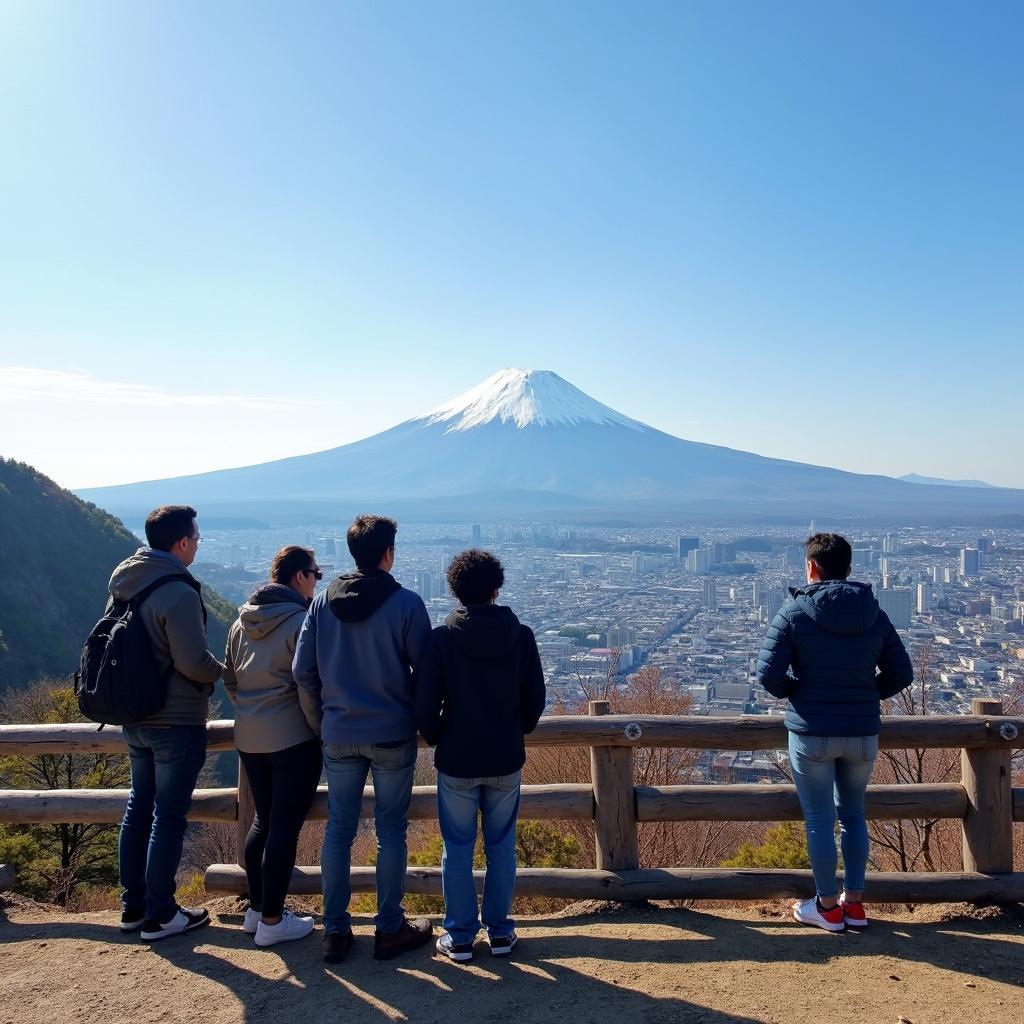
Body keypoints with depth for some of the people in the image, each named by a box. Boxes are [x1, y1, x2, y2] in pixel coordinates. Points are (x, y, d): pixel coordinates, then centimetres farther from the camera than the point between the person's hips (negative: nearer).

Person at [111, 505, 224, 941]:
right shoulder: (178, 593, -23)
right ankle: (160, 915, 14)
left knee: (138, 807, 18)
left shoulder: (123, 582, 4)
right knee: (169, 816, 3)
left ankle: (133, 905, 29)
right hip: (177, 721, -8)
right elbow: (194, 662, -22)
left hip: (135, 717, 8)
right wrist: (220, 670, -3)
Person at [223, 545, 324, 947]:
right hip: (294, 739, -7)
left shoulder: (242, 622, 8)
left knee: (263, 820, 19)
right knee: (285, 827, 2)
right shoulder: (302, 621, -16)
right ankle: (271, 921, 11)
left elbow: (230, 680, 15)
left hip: (249, 738, 8)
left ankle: (256, 909, 29)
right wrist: (322, 733, -7)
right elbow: (309, 691, -18)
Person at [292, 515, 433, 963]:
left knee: (338, 829, 13)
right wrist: (416, 714, 9)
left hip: (338, 736, 4)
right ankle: (390, 929, 20)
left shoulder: (323, 601, -1)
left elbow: (302, 669, -1)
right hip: (392, 735, -3)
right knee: (391, 830, 9)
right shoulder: (405, 602, -13)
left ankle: (335, 930, 23)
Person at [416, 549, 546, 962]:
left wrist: (437, 740, 8)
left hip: (456, 761, -2)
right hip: (506, 761, 2)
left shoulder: (442, 638, -13)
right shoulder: (521, 636, -6)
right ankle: (499, 931, 25)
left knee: (457, 849, 11)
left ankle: (459, 936, 20)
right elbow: (535, 700, -1)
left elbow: (425, 706, -11)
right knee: (501, 847, 15)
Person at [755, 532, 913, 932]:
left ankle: (828, 907, 23)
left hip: (812, 733, -4)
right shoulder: (875, 615, 1)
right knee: (853, 814, 21)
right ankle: (854, 903, 30)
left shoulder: (794, 613, -11)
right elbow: (901, 674, 4)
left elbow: (769, 674, -15)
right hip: (863, 734, 4)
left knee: (819, 820, 10)